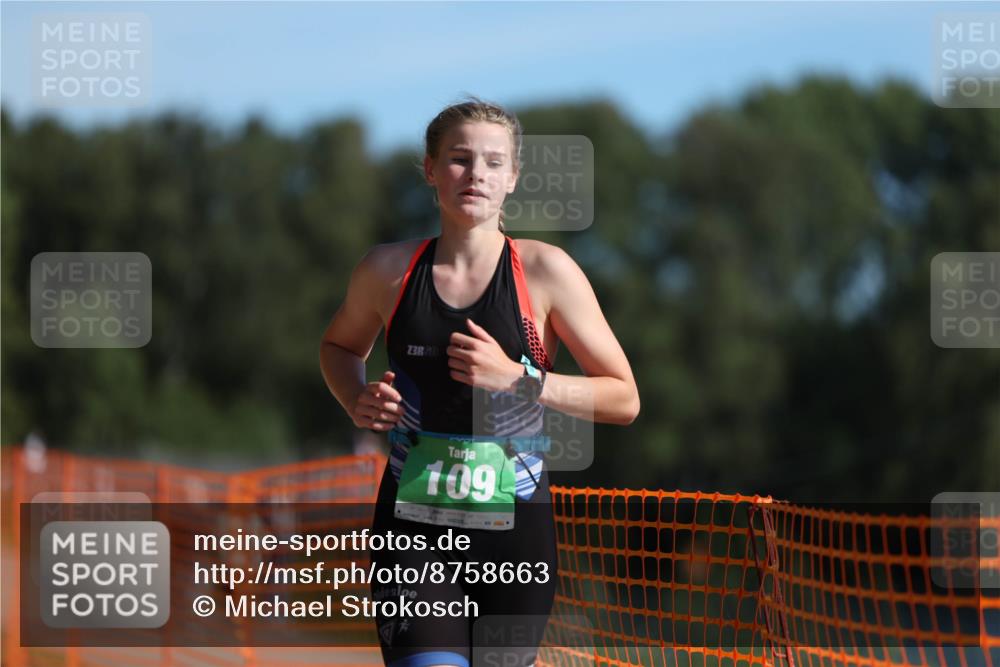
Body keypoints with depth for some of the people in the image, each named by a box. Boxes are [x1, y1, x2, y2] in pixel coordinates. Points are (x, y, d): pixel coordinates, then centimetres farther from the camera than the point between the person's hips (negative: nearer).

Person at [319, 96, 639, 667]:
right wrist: (357, 401, 2)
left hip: (515, 532, 0)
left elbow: (624, 399, -2)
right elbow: (340, 346, 24)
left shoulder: (545, 271, -3)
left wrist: (519, 379, -15)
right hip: (415, 532, 0)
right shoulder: (390, 269, 2)